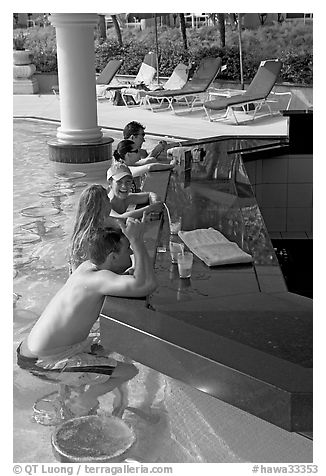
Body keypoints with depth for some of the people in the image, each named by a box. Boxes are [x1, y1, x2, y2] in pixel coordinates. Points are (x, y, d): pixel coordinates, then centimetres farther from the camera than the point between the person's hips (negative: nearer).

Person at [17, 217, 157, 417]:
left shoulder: (89, 266, 0)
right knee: (129, 371, -6)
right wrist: (137, 241, -31)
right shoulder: (96, 279, -27)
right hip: (42, 363, -10)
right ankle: (78, 406, 8)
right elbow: (147, 284, -39)